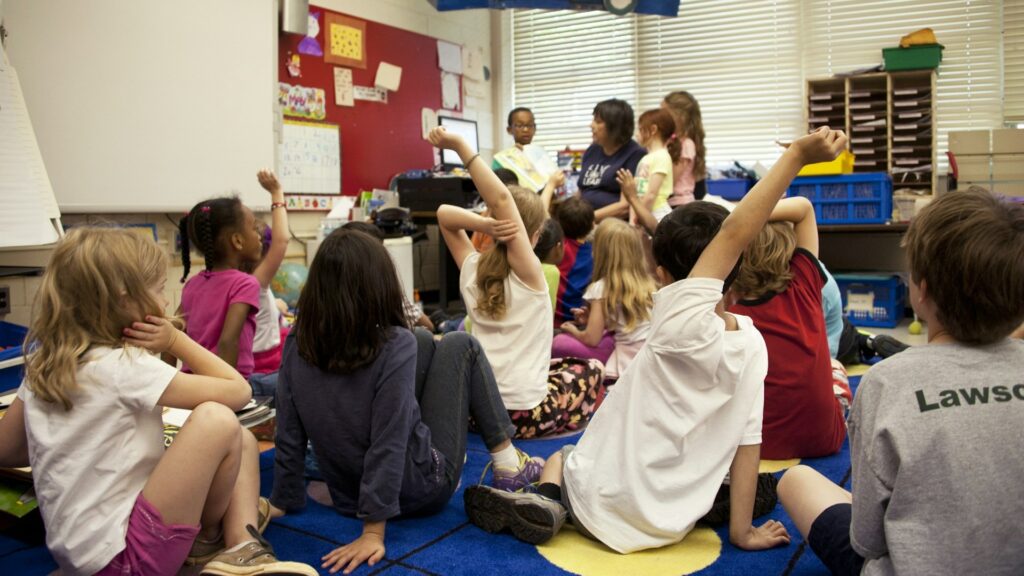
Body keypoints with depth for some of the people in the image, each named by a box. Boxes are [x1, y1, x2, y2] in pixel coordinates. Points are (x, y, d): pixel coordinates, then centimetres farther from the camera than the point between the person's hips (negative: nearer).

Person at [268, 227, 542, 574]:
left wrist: (283, 502, 7)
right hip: (421, 489, -5)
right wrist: (373, 533, -22)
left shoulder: (297, 345, -10)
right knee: (460, 346, 7)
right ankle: (508, 465, 13)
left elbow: (289, 437, -5)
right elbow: (388, 446, -26)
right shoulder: (395, 344, -25)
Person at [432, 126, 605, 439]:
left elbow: (444, 213, 5)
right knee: (591, 369, 23)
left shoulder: (472, 270, -1)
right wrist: (460, 145, -30)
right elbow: (501, 200, -25)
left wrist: (484, 225, -14)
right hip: (523, 414, -5)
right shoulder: (529, 273, -15)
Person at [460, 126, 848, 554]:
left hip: (602, 505, -4)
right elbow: (748, 441, -7)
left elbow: (733, 234, -27)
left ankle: (548, 502, 0)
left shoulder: (680, 324, -26)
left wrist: (796, 156, -27)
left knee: (559, 456, 29)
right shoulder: (753, 345, -11)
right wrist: (743, 531, 1)